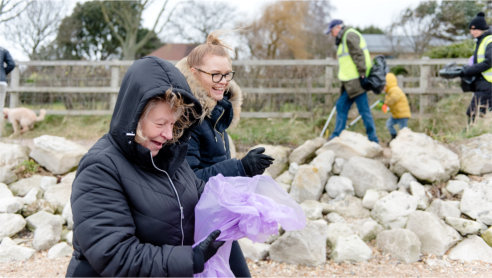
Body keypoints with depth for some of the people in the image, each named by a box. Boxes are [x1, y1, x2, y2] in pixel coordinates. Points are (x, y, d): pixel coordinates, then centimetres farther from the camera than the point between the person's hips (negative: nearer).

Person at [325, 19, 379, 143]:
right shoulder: (343, 39, 22)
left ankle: (373, 139, -3)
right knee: (341, 106, 12)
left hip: (356, 80, -11)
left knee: (364, 109, -7)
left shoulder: (350, 35, -9)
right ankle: (336, 136, 16)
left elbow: (359, 55, -18)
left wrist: (362, 75, -22)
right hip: (350, 82, 11)